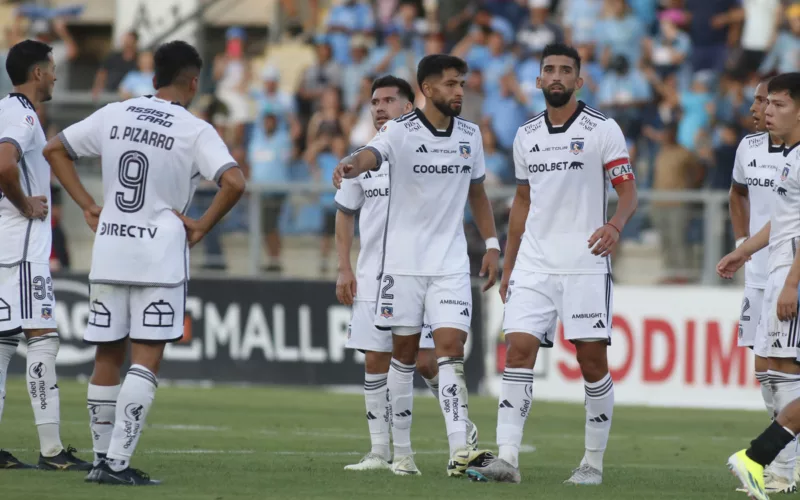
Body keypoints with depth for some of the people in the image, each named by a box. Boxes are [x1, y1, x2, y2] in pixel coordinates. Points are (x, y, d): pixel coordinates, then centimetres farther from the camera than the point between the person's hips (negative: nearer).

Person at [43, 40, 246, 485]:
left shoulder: (114, 115, 7)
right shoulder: (195, 131, -7)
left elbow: (55, 150, 15)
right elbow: (234, 182, -20)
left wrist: (88, 206, 14)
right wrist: (203, 226, -6)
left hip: (108, 251, 5)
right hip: (160, 255, -5)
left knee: (108, 358, 11)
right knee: (146, 361, -4)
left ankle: (104, 459, 15)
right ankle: (117, 463, -12)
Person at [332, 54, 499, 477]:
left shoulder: (469, 135, 8)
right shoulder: (400, 131, -8)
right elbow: (370, 155, -28)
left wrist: (491, 244, 12)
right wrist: (350, 166, -52)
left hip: (451, 263, 3)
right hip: (403, 262, -3)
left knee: (451, 349, -10)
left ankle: (459, 450, -18)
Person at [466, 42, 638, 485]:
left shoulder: (603, 130, -2)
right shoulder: (526, 135, 13)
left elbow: (628, 191, -3)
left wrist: (615, 224, -25)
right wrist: (507, 266, 19)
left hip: (585, 264, -4)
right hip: (533, 263, 4)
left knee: (592, 359, -3)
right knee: (518, 350, -9)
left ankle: (593, 461, 9)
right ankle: (507, 458, -13)